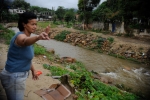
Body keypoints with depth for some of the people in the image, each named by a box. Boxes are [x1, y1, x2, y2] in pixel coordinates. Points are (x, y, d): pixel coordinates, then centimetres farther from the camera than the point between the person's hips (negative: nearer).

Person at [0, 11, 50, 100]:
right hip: (14, 77, -10)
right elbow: (25, 41, -51)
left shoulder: (27, 36, 5)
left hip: (19, 75, 10)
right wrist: (38, 37, -71)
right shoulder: (20, 36, -23)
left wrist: (33, 70, 18)